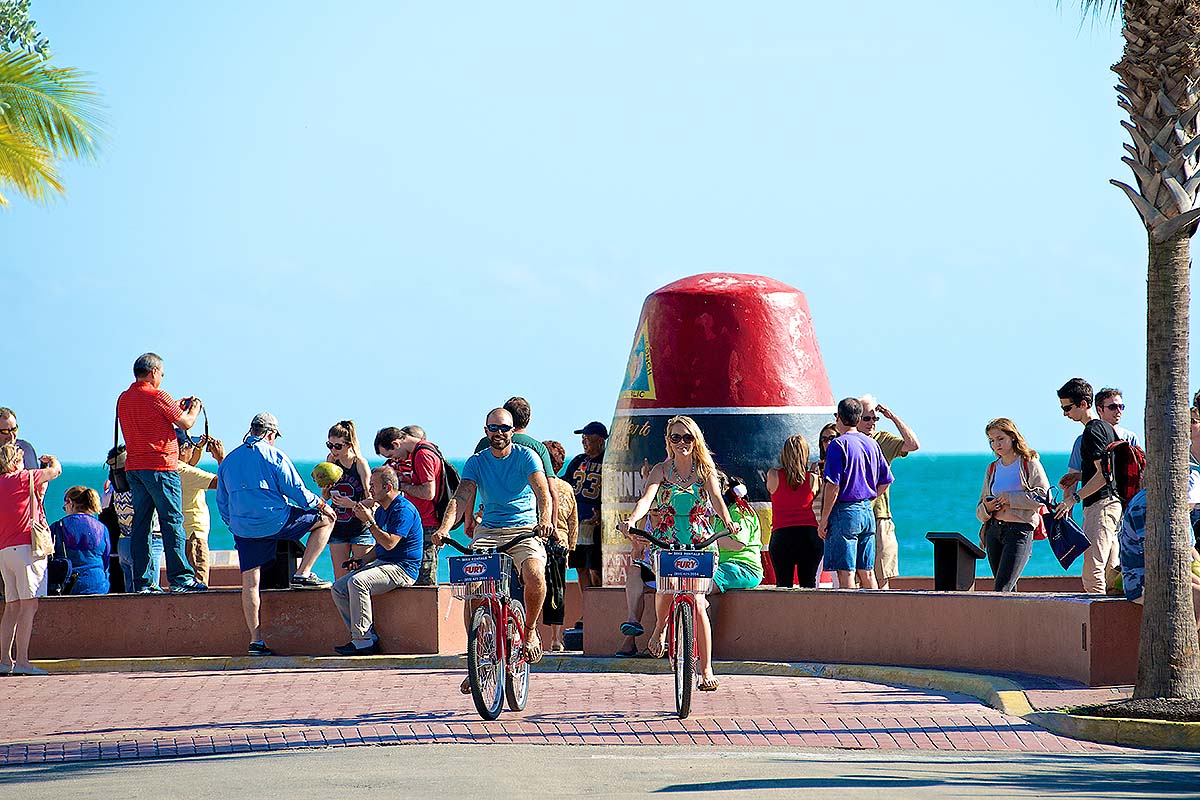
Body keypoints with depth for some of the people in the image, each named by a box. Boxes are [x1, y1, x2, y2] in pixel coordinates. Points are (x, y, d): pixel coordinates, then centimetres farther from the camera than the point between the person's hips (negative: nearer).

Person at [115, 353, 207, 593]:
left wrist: (178, 406, 27)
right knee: (172, 522, -4)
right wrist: (194, 408, 17)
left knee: (140, 524, 6)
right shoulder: (157, 396, -10)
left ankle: (142, 581, 4)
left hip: (134, 469, 7)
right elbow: (185, 423, -4)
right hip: (160, 466, -7)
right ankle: (180, 578, -7)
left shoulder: (124, 399, 12)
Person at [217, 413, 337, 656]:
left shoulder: (228, 460, 15)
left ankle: (256, 639, -1)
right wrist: (320, 504, 11)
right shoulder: (274, 456, -2)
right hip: (275, 521, -5)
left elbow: (222, 502, 19)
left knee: (250, 582, 5)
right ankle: (303, 574, 6)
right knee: (325, 519, 13)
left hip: (242, 528, 5)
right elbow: (295, 490, -4)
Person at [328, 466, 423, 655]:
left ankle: (362, 641, -28)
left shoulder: (404, 510, -13)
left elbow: (389, 543, -23)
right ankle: (369, 638, -11)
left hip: (402, 568, -10)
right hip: (381, 563, 10)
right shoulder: (381, 509, 17)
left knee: (357, 582, -31)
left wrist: (369, 521, -20)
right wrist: (362, 561, 6)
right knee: (339, 588, -4)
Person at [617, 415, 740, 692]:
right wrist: (630, 521, -35)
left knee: (697, 603, -12)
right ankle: (660, 626, 7)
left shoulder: (705, 470, 3)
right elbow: (646, 498, -15)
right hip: (666, 542, 0)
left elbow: (716, 497, -14)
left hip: (699, 542, 0)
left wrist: (728, 522, -34)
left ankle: (706, 669, -7)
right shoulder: (661, 470, 2)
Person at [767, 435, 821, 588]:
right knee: (808, 583, 6)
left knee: (783, 585, 1)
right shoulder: (813, 479, 1)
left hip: (782, 534, -1)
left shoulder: (773, 476, -1)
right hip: (810, 534, 1)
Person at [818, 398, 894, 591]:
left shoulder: (838, 445, -10)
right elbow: (885, 481, 17)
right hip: (868, 512, 7)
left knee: (845, 573, -6)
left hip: (845, 511, -7)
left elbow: (833, 486, -14)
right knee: (867, 573, 10)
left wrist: (824, 519, -10)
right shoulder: (872, 444, 11)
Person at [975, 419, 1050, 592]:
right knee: (1009, 591, 6)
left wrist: (1011, 498, -14)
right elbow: (980, 511, 18)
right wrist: (986, 508, -6)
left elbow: (1044, 496, -10)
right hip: (994, 530, 6)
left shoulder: (1029, 464, 0)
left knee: (1002, 589, -15)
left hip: (1020, 530, -6)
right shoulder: (992, 469, 16)